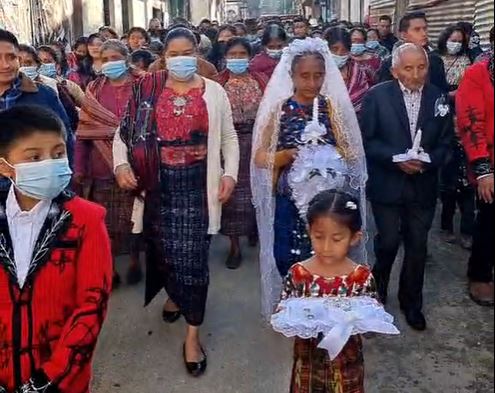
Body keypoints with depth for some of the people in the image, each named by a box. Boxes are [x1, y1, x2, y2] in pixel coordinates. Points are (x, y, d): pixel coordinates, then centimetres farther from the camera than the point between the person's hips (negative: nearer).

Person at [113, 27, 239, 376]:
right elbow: (125, 133, 4)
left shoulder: (214, 92, 2)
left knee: (193, 255, -1)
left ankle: (193, 334, 10)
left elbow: (229, 139, 7)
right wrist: (121, 165, -12)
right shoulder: (147, 90, 2)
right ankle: (175, 295, 46)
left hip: (197, 184, -1)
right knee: (163, 248, 14)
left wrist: (230, 174, -6)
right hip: (160, 183, 1)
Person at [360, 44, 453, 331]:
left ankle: (412, 302, 30)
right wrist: (397, 159, -19)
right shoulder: (377, 96, -6)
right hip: (387, 185, -2)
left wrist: (427, 161, -16)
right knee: (388, 242, 4)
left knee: (418, 246, 11)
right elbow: (367, 140, -7)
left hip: (423, 186, 2)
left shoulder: (438, 98, 0)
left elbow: (445, 142, 3)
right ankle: (377, 290, 33)